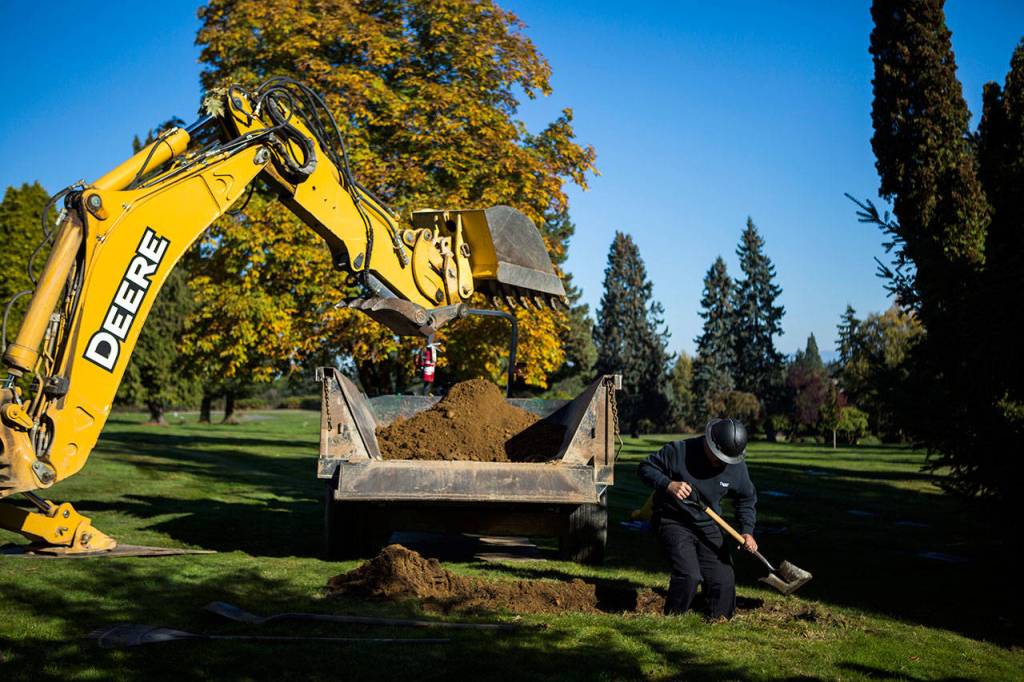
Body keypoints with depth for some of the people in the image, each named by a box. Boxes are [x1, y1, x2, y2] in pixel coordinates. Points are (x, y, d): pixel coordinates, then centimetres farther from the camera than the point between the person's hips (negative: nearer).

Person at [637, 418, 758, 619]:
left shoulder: (737, 467, -5)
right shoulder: (679, 451, -18)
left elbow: (747, 499, 11)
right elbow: (646, 468, -9)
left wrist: (747, 531, -2)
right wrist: (668, 484, -27)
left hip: (708, 526, 5)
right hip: (673, 521, -5)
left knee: (723, 580, 0)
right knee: (688, 576, -22)